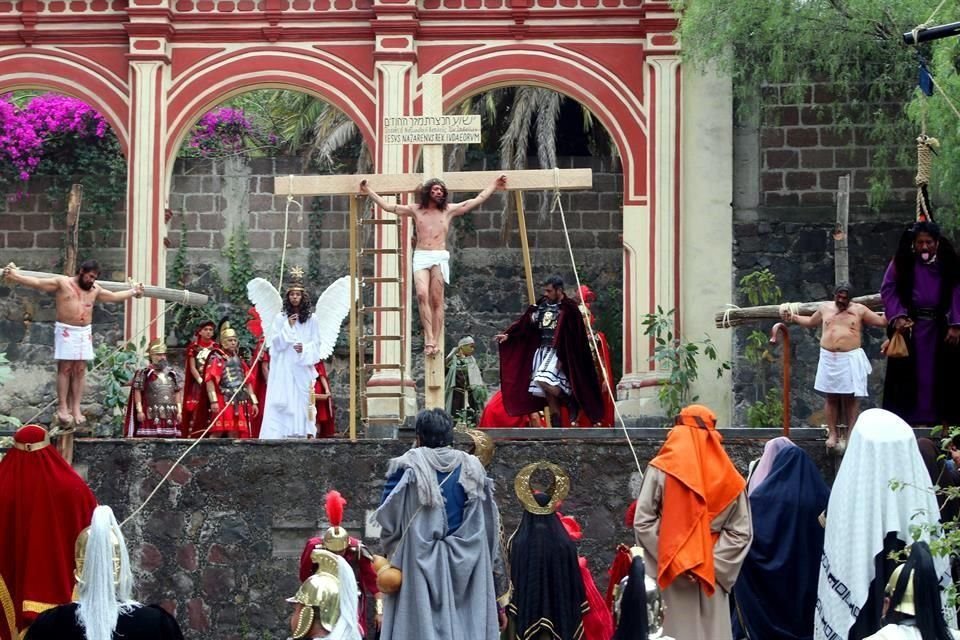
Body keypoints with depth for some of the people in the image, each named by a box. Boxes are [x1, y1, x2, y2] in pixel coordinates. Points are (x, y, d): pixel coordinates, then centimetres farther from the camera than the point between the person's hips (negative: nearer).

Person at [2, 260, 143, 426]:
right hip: (66, 331, -5)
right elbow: (37, 282, -6)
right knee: (65, 368, -7)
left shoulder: (95, 289, 15)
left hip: (85, 332, 5)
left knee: (80, 370, 1)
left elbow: (114, 296, 30)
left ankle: (76, 408, 1)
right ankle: (63, 408, -6)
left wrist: (132, 292, 35)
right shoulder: (62, 282, -2)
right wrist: (14, 276, -14)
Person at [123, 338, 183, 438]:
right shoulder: (144, 373, -1)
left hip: (170, 415, 5)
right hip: (151, 414, -5)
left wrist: (179, 411, 8)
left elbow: (177, 393, 15)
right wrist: (139, 411, -9)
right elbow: (137, 392, -3)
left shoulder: (173, 374, 14)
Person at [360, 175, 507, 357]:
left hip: (440, 258, 0)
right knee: (422, 295, -20)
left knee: (437, 301, -4)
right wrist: (369, 192, 17)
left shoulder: (449, 210, 12)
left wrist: (494, 186, 14)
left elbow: (477, 201, 14)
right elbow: (388, 206, 17)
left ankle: (435, 341, -2)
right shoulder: (416, 210, 13)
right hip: (421, 256, 0)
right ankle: (429, 338, -23)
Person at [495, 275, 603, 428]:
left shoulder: (569, 309, -8)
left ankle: (572, 402, -3)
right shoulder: (542, 305, 11)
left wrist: (562, 358, -18)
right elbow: (525, 323, 9)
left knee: (545, 382, -24)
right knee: (548, 391, 2)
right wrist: (508, 335, -1)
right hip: (542, 351, 7)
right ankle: (557, 426, 7)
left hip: (557, 352, -7)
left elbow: (570, 337, -12)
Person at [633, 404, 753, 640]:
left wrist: (675, 561, -8)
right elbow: (741, 531, -1)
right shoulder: (728, 477, 2)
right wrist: (711, 562, -4)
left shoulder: (661, 470, -5)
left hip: (670, 576, -2)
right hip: (712, 579, 2)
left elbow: (643, 522, -9)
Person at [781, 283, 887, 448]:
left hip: (850, 359, -2)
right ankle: (832, 433, 10)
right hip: (828, 359, 2)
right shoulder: (825, 308, 12)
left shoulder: (859, 310, 4)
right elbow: (811, 321, 29)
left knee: (850, 397, -1)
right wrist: (793, 317, 23)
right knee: (831, 397, 4)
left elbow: (881, 321, 7)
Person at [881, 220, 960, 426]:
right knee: (908, 373, 0)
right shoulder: (902, 262, -4)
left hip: (940, 328, 1)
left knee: (940, 373, 3)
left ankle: (942, 416, 8)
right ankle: (907, 415, 3)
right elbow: (888, 289, -2)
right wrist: (897, 317, -15)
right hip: (909, 325, -1)